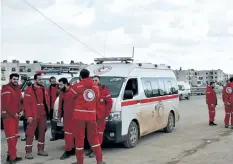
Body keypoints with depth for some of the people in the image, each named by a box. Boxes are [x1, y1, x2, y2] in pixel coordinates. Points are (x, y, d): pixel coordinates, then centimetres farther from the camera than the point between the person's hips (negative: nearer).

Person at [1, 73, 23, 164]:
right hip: (8, 116, -9)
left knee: (15, 136, 12)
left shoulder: (18, 89, 15)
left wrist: (21, 111, 2)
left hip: (16, 116, 9)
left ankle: (11, 155, 22)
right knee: (11, 137, -11)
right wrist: (14, 114, -15)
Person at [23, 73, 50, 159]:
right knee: (30, 133, -4)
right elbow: (26, 104, -12)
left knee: (42, 132, 11)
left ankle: (41, 150, 21)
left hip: (43, 115, 7)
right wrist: (29, 115, -17)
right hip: (33, 116, -6)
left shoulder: (44, 89, 12)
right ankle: (28, 152, 1)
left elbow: (47, 101, 17)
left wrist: (47, 111, 8)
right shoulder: (29, 90, -7)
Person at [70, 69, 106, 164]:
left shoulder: (77, 86, -6)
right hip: (91, 115, 4)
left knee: (79, 137, 5)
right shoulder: (95, 87, 8)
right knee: (94, 137, 13)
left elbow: (68, 96, 3)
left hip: (79, 115, -4)